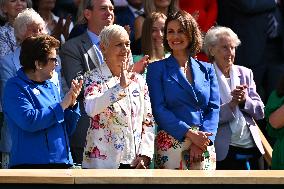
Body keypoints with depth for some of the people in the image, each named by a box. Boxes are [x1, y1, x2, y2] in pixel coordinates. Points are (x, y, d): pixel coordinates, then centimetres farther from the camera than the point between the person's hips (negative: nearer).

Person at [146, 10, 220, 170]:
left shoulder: (206, 70, 15)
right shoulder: (157, 69, 6)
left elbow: (214, 108, 8)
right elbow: (159, 109, -4)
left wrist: (204, 138, -10)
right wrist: (190, 134, -14)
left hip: (204, 146, 3)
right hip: (171, 143, -3)